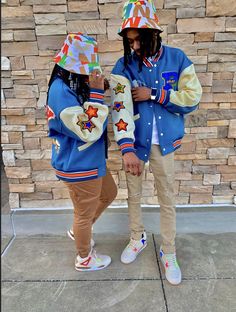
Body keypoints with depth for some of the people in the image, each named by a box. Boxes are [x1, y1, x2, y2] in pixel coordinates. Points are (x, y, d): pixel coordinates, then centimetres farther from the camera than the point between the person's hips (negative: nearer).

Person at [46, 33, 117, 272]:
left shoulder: (76, 84, 4)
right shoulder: (61, 91, -25)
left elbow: (97, 124, 15)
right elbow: (89, 132, -27)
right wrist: (96, 94, -26)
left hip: (91, 161, 10)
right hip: (78, 166, -9)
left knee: (109, 194, 26)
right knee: (85, 212, 11)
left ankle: (79, 232, 46)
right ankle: (84, 259, 39)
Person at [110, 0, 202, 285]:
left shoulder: (177, 59, -4)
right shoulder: (123, 66, -6)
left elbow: (192, 98, -8)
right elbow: (120, 107, -18)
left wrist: (153, 94, -17)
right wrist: (126, 148, -30)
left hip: (164, 142, 0)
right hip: (136, 142, 1)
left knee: (167, 199, 10)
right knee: (133, 195, 16)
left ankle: (168, 252, 31)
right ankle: (137, 238, 42)